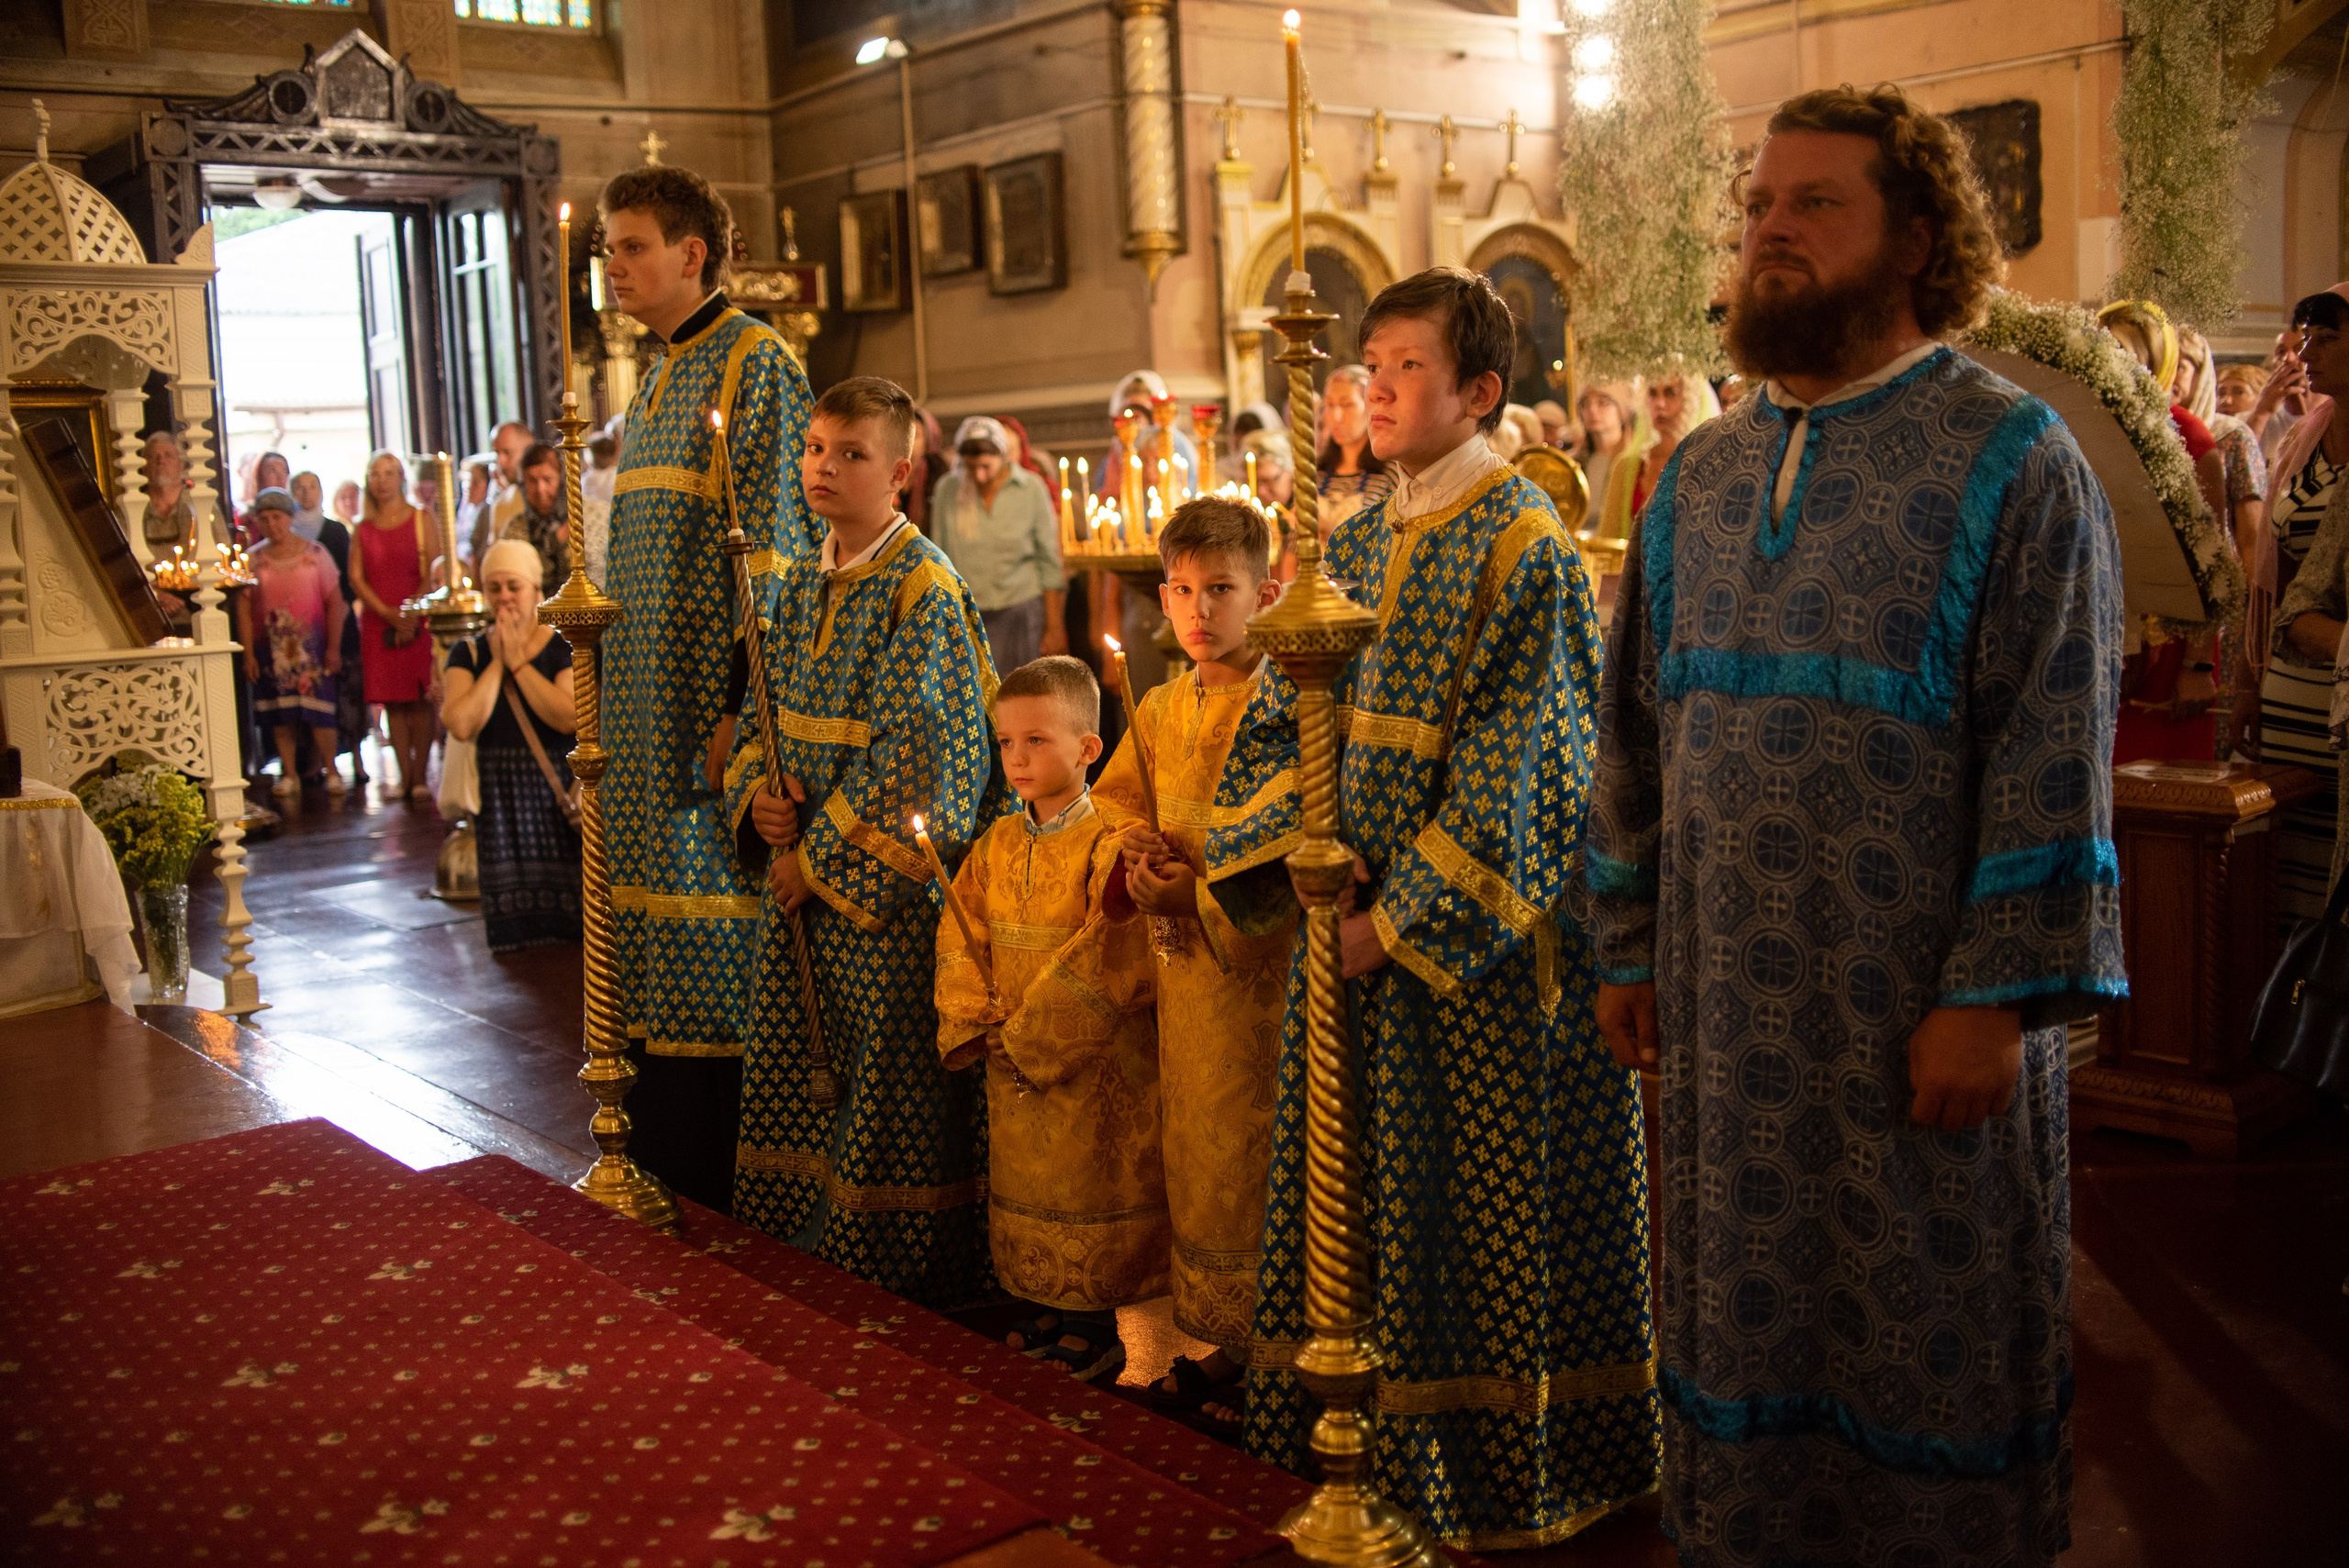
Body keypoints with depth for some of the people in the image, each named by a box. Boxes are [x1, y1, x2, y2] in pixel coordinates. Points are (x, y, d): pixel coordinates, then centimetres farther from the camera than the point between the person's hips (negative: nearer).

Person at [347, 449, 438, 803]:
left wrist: (411, 614, -12)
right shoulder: (363, 528, 12)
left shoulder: (421, 519, 4)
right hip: (378, 621, 3)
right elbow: (357, 578, 5)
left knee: (419, 699, -5)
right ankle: (404, 776, 5)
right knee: (392, 700, 1)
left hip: (418, 619, -3)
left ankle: (420, 777, -2)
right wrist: (389, 614, -9)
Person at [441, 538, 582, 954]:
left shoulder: (565, 649, 1)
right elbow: (461, 724, -12)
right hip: (498, 796, 2)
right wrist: (497, 663, -8)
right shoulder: (468, 654, 7)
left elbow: (570, 718, -18)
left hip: (557, 792, -1)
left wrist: (519, 662, -12)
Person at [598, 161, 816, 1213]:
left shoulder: (753, 362, -10)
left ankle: (716, 1194, 7)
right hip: (647, 706, 9)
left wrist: (744, 707, -21)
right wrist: (610, 682, 20)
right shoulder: (659, 379, 18)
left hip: (711, 693, -9)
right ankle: (663, 1175, 23)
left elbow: (772, 545, -17)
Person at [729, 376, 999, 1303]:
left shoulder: (924, 590, -13)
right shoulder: (800, 581, 10)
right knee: (790, 1062, 14)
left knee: (893, 1076, 1)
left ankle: (897, 1270, 16)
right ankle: (800, 1249, 28)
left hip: (887, 874, -8)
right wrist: (757, 794, -3)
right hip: (804, 864, 8)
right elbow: (766, 706, 17)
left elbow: (912, 756, -19)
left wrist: (823, 857, -16)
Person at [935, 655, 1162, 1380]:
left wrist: (1033, 1034, -20)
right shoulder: (995, 846, 5)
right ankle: (1042, 1312, 34)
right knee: (1022, 1189, 17)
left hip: (1094, 1065, -6)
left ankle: (1095, 1335, 19)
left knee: (1089, 1195, 4)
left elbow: (1111, 962, -21)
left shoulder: (1110, 845, -16)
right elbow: (962, 939, 8)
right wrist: (972, 1023, -5)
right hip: (1012, 1065, 7)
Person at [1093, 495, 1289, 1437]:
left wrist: (1202, 887, -24)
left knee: (1247, 1160, -2)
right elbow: (1111, 811, 20)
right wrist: (1138, 866, 0)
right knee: (1191, 1155, 14)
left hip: (1260, 962, -7)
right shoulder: (1159, 711, 11)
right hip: (1182, 962, 7)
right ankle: (1221, 1347, 28)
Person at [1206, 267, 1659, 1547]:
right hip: (1356, 919, 7)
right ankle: (1370, 1448, 31)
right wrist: (1295, 853, -5)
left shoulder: (1524, 548, -12)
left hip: (1476, 938, -7)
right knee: (1355, 1191, 15)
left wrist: (1404, 915, -17)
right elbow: (1282, 714, 11)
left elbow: (1506, 772, -17)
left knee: (1478, 1202, 3)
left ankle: (1495, 1471, 20)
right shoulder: (1357, 544, 10)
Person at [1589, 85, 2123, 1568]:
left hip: (1919, 1010, -4)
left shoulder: (2012, 461, -6)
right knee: (1748, 1311, 15)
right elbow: (1641, 732, 13)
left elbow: (2054, 755, -12)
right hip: (1735, 1003, 5)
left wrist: (1999, 993, -17)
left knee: (1929, 1328, 9)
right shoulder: (1699, 475, 10)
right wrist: (1629, 946, 10)